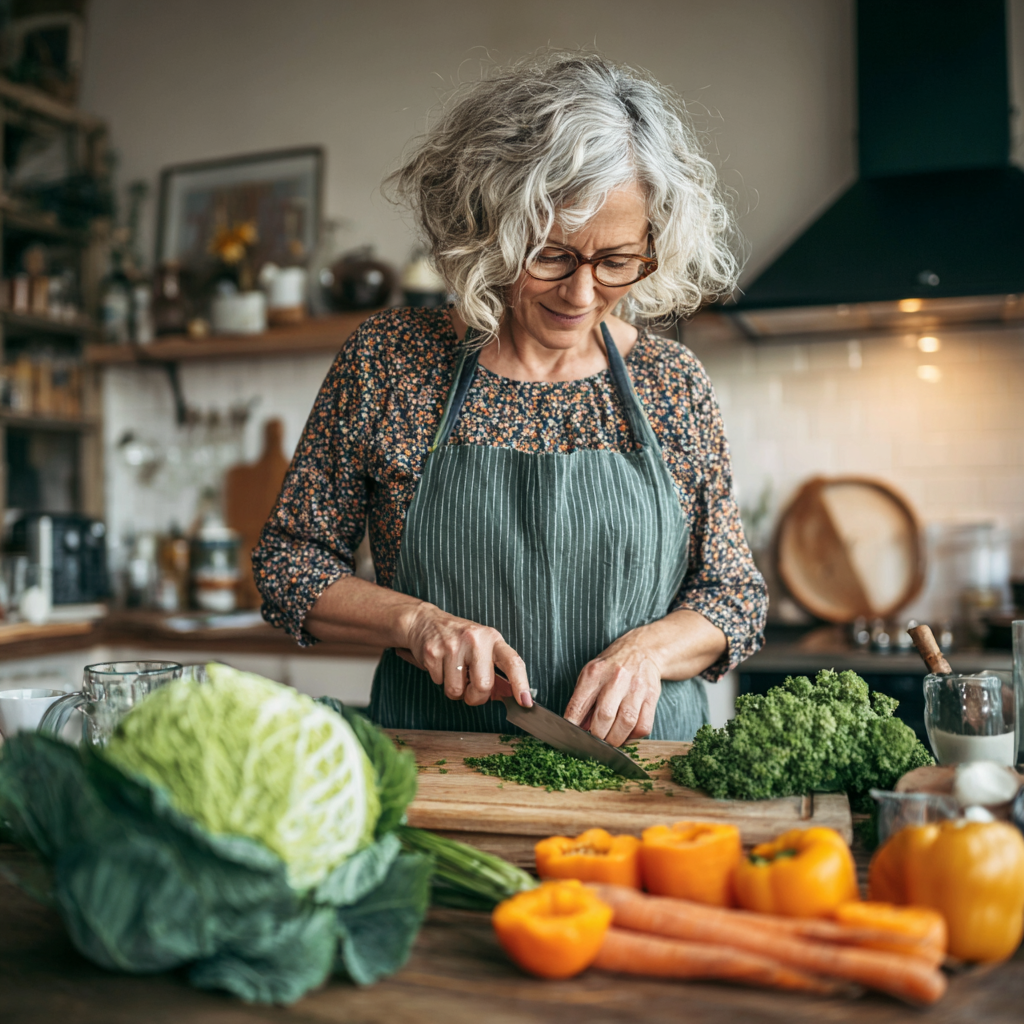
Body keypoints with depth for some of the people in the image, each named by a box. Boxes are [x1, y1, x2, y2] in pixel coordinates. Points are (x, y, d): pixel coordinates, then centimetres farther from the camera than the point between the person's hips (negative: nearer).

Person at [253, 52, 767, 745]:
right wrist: (416, 621, -15)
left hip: (643, 766, 3)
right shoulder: (388, 358, -2)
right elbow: (287, 563, 3)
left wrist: (648, 649, -13)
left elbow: (736, 594, 8)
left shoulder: (673, 382, 2)